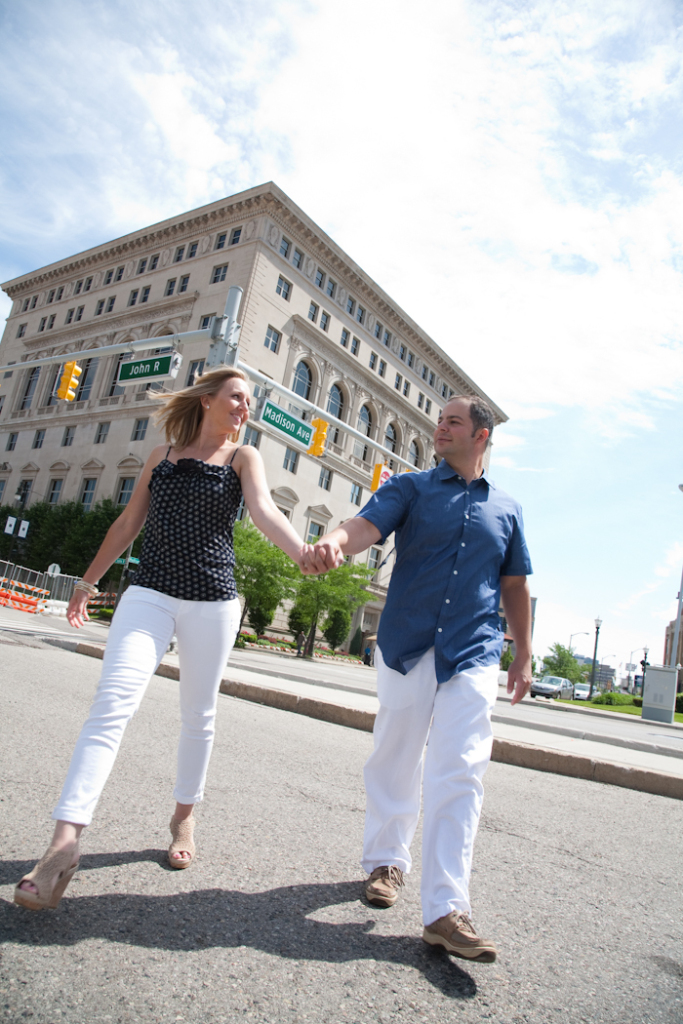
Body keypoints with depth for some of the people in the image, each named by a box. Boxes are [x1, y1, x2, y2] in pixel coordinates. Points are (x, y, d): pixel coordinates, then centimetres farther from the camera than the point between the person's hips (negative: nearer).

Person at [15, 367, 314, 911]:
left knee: (199, 716, 9)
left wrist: (304, 551, -33)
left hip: (212, 600, -1)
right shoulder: (163, 454, 12)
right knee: (113, 703, -14)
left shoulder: (243, 457, 5)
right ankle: (65, 843, -13)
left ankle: (184, 816, 29)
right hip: (150, 593, 1)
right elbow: (129, 523, 17)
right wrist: (90, 580, 21)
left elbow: (264, 511, -14)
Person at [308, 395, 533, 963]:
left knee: (460, 773, -7)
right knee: (395, 762, 11)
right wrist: (334, 541, -35)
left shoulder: (506, 508, 13)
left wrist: (524, 655, 15)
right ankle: (387, 861, 33)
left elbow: (515, 586, 18)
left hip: (474, 655, 1)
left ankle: (446, 909, -1)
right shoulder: (410, 487, 7)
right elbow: (367, 525, -12)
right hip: (405, 645, 0)